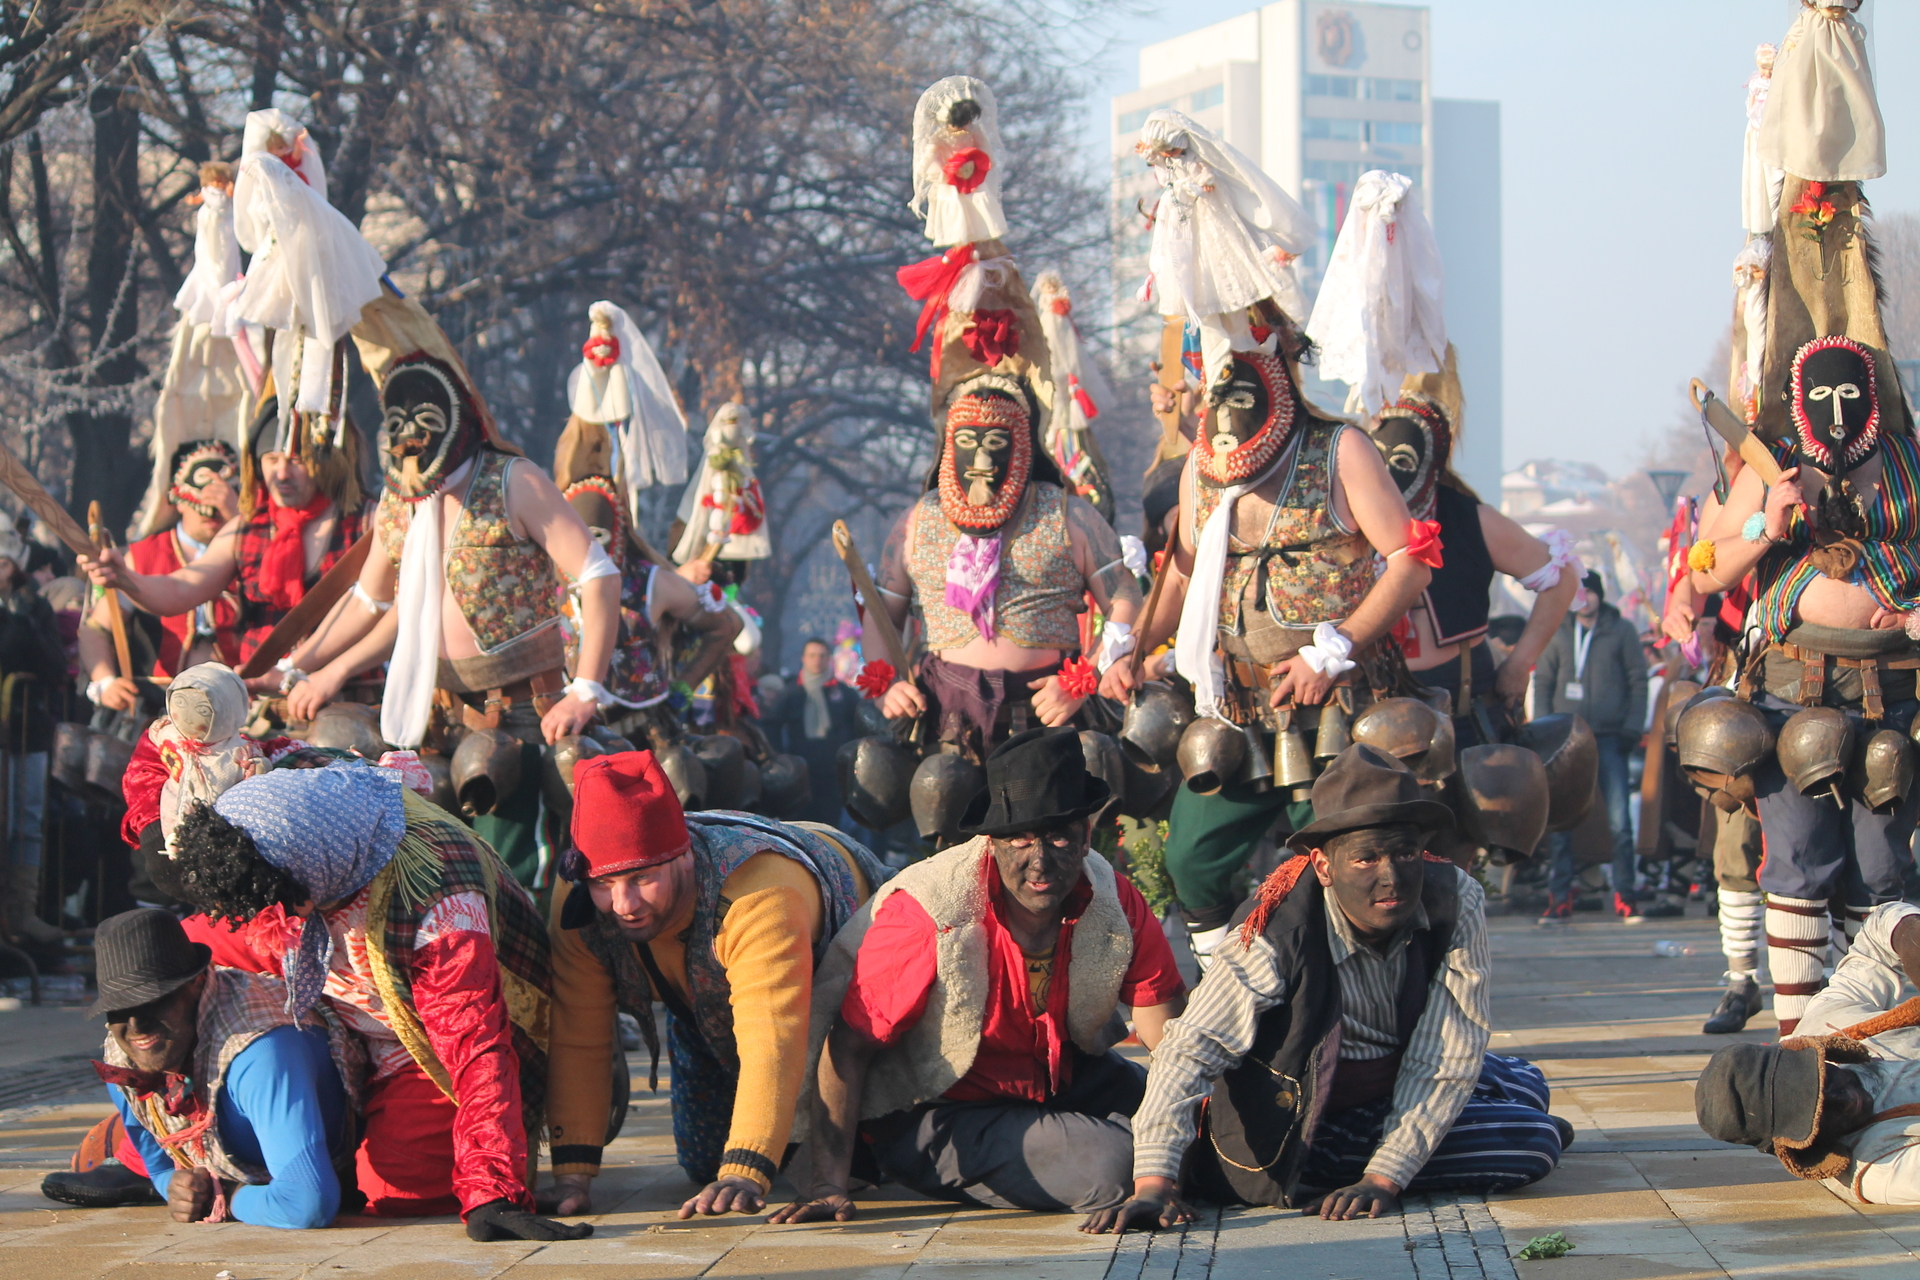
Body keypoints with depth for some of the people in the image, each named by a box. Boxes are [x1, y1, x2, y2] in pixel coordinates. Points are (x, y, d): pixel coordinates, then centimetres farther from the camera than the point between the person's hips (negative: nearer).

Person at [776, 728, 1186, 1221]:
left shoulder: (1116, 903, -13)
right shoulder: (930, 911, -27)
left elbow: (1172, 1041, -12)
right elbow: (849, 1049, -22)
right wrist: (829, 1184, -29)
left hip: (1067, 1083, 6)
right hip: (938, 1113, -6)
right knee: (1103, 1164, -27)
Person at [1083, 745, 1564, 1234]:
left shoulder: (1454, 903, -21)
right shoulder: (1277, 939, -30)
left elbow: (1448, 1056, -19)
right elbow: (1190, 1051, -34)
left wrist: (1383, 1177, -27)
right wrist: (1153, 1184, -45)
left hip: (1400, 1085, 6)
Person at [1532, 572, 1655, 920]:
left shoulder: (1622, 631, 5)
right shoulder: (1558, 633, 10)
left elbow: (1638, 682, 5)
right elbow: (1543, 682, 12)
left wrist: (1631, 728, -4)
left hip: (1609, 738, -2)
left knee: (1619, 821, -5)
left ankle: (1625, 895, 0)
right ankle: (1560, 894, 7)